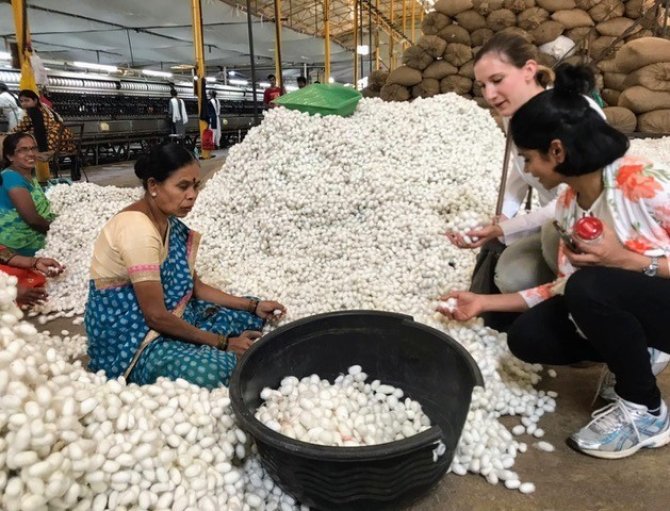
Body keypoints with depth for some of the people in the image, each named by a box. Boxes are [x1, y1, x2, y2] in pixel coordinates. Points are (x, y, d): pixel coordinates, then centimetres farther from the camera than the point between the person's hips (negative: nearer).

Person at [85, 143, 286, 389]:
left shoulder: (171, 223, 3)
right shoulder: (137, 229, -25)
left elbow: (195, 287, 8)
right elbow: (156, 316, -24)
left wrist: (254, 306, -1)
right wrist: (222, 342, -17)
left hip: (169, 318, 9)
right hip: (130, 340, -9)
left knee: (248, 314, 9)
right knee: (212, 370, -34)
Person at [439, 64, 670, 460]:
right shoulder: (569, 205, -3)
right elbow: (567, 287, 2)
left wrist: (626, 260, -30)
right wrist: (485, 302, 1)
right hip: (624, 309, 6)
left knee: (590, 287, -33)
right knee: (527, 337, -12)